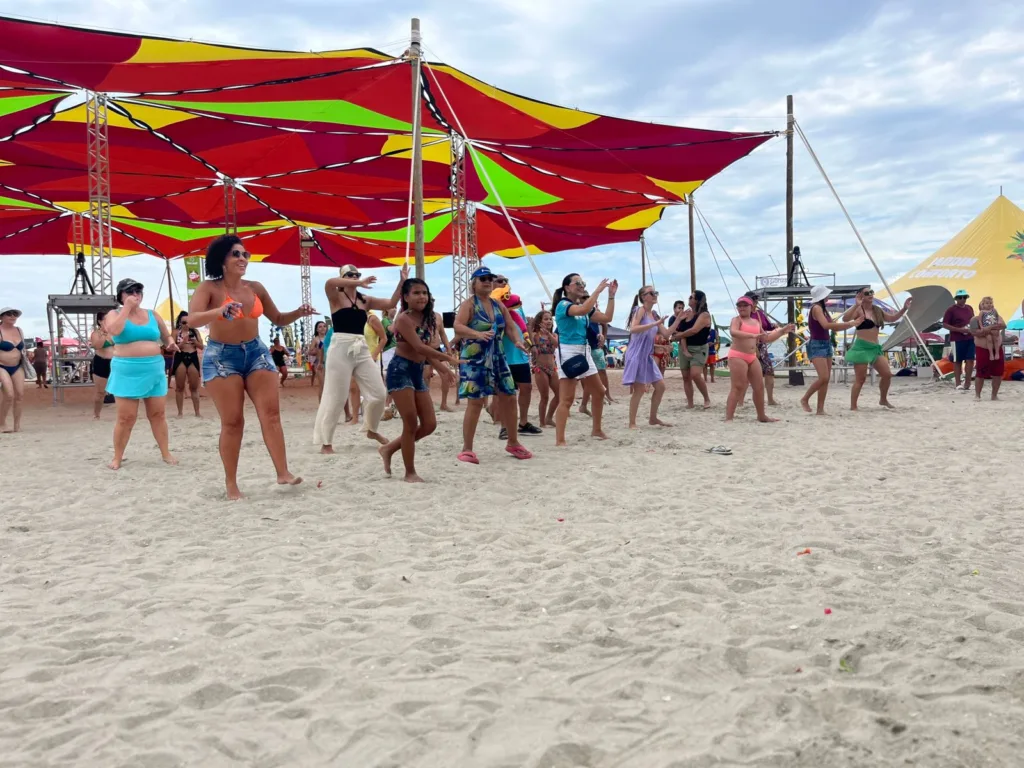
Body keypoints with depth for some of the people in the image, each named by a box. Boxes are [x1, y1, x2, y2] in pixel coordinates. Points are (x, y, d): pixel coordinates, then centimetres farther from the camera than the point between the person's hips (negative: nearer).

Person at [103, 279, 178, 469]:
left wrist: (171, 344, 0)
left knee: (158, 414, 7)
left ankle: (166, 453, 16)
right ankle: (117, 457, 10)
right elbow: (114, 330, -21)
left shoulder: (152, 315, 12)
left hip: (154, 370, 3)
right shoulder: (115, 314, 2)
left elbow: (166, 336, 23)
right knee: (126, 417, -2)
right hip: (127, 372, -3)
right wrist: (127, 307, -14)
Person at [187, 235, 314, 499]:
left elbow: (278, 319, 16)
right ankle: (231, 483, 7)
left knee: (271, 413, -7)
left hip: (256, 352, 4)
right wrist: (220, 311, -42)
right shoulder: (209, 288, -8)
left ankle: (283, 473, -10)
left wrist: (299, 313, -4)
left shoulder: (256, 288, 6)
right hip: (221, 357, -4)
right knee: (233, 422, -3)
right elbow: (191, 320, -24)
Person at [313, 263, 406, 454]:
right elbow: (329, 283, -23)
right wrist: (358, 283, -25)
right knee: (335, 398, -4)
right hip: (341, 348, -5)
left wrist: (402, 282, 0)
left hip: (362, 349, 6)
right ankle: (326, 442, 7)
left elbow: (391, 303, 8)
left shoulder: (366, 300, 14)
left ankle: (372, 430, 29)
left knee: (379, 393, 5)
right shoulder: (336, 297, -1)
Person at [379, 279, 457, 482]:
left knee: (429, 424, 7)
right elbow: (419, 347, -23)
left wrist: (442, 369, 8)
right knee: (411, 423, -7)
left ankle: (389, 449, 24)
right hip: (400, 371, -9)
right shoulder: (404, 318, -14)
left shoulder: (428, 319, 12)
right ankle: (410, 472, 7)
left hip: (418, 372, 9)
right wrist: (448, 358, -20)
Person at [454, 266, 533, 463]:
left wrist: (517, 341, -9)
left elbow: (510, 327, 13)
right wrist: (478, 334, -37)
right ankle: (467, 449, -1)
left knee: (509, 398, 8)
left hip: (497, 358, 7)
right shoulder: (469, 304, -7)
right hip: (474, 359, -7)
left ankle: (513, 443, 24)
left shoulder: (499, 305, 12)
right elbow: (458, 327, -20)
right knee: (475, 402, -9)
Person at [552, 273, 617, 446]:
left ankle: (596, 430, 31)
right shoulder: (562, 305, -10)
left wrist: (611, 296, 8)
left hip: (583, 351, 9)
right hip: (567, 351, -9)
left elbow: (607, 318, 14)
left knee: (599, 392, 16)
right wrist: (598, 290, -22)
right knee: (567, 398, -13)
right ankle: (560, 440, -12)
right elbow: (583, 310, -30)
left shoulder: (584, 306, 14)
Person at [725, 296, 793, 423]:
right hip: (737, 356, -8)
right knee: (737, 387, -14)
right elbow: (733, 332, -29)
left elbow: (766, 339, 25)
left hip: (752, 357, 8)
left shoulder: (756, 322, 17)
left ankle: (761, 416, 26)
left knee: (759, 386, 12)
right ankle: (728, 417, -15)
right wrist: (753, 335, -38)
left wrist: (781, 332, 19)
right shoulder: (736, 320, -6)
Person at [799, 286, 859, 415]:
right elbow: (826, 325, -25)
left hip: (826, 345, 9)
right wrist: (850, 323, -20)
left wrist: (853, 323, 8)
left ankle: (820, 409, 5)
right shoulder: (816, 308, -12)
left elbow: (835, 327, 18)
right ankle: (805, 399, -1)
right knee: (824, 377, -18)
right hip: (817, 345, -9)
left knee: (826, 379, 4)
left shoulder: (823, 309, 15)